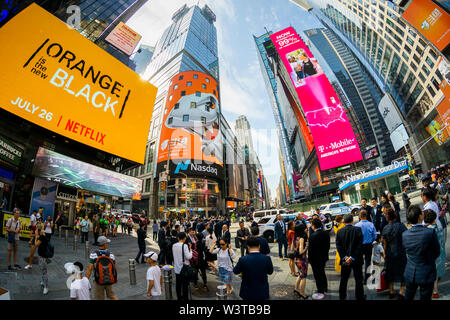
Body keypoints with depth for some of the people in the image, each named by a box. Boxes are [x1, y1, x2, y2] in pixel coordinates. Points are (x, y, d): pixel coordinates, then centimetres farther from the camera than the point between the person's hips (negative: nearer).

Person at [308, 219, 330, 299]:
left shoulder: (313, 236, -27)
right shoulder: (326, 233, -6)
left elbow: (310, 249, -20)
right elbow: (328, 246, 5)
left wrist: (310, 259, -7)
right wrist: (325, 253, 18)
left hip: (316, 259, -7)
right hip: (324, 257, 8)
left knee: (317, 275, 8)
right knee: (322, 273, 26)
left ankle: (321, 292, 21)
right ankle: (325, 288, 43)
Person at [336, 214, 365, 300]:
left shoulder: (339, 231, -4)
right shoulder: (358, 230, -11)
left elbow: (338, 246, -7)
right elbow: (359, 245, -14)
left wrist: (345, 257, -8)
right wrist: (353, 257, -12)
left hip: (345, 260, 2)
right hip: (356, 260, -2)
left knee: (343, 280, 16)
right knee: (358, 280, 14)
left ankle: (342, 296, 26)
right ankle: (359, 297, 24)